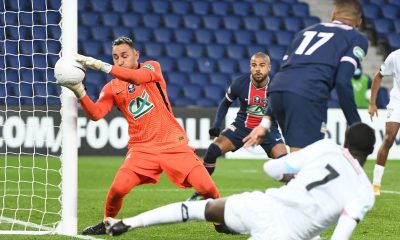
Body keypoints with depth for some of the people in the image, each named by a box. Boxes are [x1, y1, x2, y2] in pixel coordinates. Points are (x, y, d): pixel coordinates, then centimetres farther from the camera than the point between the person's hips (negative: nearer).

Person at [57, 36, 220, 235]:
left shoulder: (152, 67, 1)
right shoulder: (111, 88, 6)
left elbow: (138, 77, -23)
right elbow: (95, 114, -9)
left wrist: (101, 66, -30)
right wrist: (79, 92, -26)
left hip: (173, 144, -1)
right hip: (141, 148, 2)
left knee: (207, 188, -15)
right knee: (117, 189, -20)